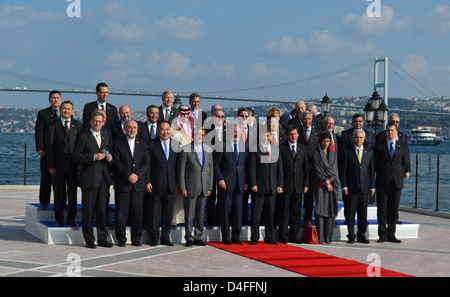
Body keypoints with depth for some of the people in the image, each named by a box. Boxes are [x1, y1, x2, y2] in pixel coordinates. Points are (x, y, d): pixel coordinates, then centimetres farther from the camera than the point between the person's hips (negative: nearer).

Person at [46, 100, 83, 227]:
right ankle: (59, 219, 12)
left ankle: (71, 219, 14)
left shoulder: (78, 125, 9)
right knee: (59, 194, 3)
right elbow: (50, 146, 1)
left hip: (73, 165, 2)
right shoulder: (54, 126, 4)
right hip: (58, 165, -1)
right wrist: (51, 165, -6)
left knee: (72, 193, 5)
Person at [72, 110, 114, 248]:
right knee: (88, 211, 0)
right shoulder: (83, 136, -1)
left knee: (103, 210, 7)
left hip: (104, 178, 5)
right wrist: (93, 157, -16)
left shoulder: (107, 137, 17)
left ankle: (102, 238, 15)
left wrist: (110, 158, 1)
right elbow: (76, 156, -8)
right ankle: (89, 240, 7)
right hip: (89, 178, -5)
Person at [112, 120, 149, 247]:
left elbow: (146, 162, 4)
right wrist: (128, 175, -14)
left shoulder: (143, 144, 13)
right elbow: (117, 162, -5)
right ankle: (121, 239, 7)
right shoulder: (118, 143, 5)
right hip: (122, 184, -2)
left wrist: (137, 175, -11)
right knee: (121, 212, -1)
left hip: (138, 184, 2)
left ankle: (136, 239, 11)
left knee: (137, 212, 2)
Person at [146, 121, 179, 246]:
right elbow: (147, 164, -2)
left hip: (170, 185, 3)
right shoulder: (152, 145, 0)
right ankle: (153, 237, 11)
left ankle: (165, 237, 17)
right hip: (156, 184, -3)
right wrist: (148, 182, -8)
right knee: (154, 212, 1)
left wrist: (178, 182, 5)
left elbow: (178, 164, 10)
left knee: (168, 212, 7)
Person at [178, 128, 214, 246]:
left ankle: (198, 237, 18)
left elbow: (211, 169, 12)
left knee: (201, 214, 9)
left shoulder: (208, 150, 10)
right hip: (190, 187, -4)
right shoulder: (186, 149, -2)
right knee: (189, 214, 0)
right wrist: (182, 188, -8)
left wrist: (209, 187, 6)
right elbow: (181, 170, -3)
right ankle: (189, 238, 10)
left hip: (204, 188, 4)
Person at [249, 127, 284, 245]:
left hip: (272, 187, 4)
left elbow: (280, 168, 13)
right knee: (256, 213, -1)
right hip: (259, 186, -4)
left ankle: (269, 237, 14)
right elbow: (252, 168, -5)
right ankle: (254, 237, 6)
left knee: (270, 213, 7)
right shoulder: (254, 150, 0)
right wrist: (253, 184, -13)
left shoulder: (276, 150, 14)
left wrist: (280, 185, 6)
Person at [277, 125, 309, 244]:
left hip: (298, 185, 3)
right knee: (284, 211, -2)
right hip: (285, 185, -3)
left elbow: (306, 167, 11)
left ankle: (294, 235, 14)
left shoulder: (303, 148, 12)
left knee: (296, 211, 7)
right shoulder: (281, 148, 1)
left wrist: (306, 184, 4)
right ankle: (283, 236, 4)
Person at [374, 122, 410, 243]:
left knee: (394, 210, 5)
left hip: (397, 182, 2)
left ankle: (391, 235, 13)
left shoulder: (402, 147, 11)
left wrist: (406, 172, 3)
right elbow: (375, 164, 7)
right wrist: (379, 174, -1)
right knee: (382, 209, 0)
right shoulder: (379, 146, 4)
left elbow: (404, 163, 17)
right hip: (383, 182, -2)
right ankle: (382, 235, 7)